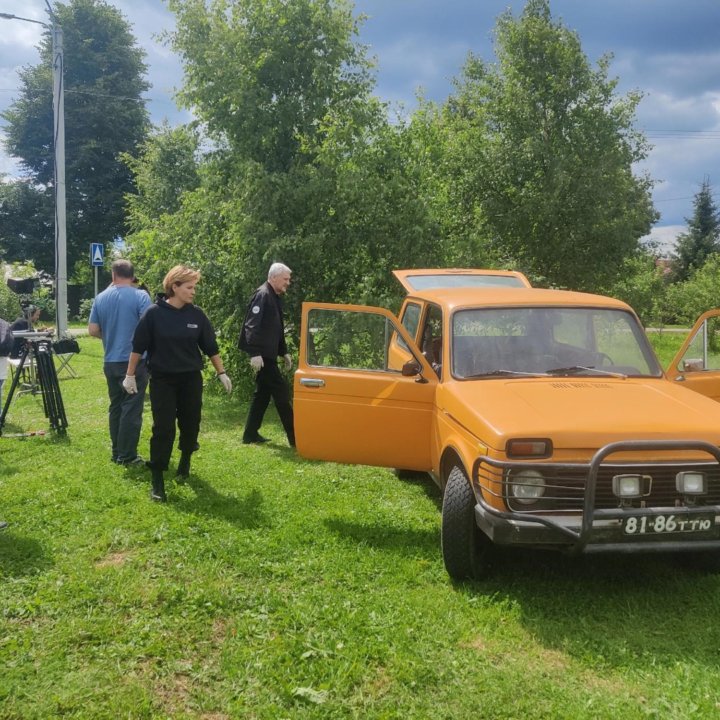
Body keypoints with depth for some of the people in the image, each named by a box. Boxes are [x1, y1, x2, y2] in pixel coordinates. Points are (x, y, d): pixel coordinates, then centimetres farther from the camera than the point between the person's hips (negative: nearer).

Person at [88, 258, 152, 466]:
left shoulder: (101, 298, 5)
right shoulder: (140, 296, -10)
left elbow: (92, 330, 6)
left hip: (111, 361, 5)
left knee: (115, 407, 14)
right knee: (132, 408, -1)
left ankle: (117, 452, 19)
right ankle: (127, 456, 1)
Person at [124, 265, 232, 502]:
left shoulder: (196, 314, -1)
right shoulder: (154, 313, -10)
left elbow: (210, 346, 7)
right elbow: (138, 346, -4)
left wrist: (222, 373, 8)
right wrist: (130, 375, -3)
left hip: (191, 379, 3)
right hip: (162, 380, -3)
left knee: (190, 425, 11)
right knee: (163, 429, -6)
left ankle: (185, 461, 38)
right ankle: (157, 480, 0)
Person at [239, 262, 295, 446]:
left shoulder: (274, 298, 18)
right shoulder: (262, 295, -13)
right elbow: (252, 326, -21)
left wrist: (284, 352, 21)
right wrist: (255, 353, -27)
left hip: (268, 354, 10)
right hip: (261, 355, -10)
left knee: (263, 394, 13)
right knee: (281, 392, -8)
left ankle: (251, 434, 18)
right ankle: (294, 437, -5)